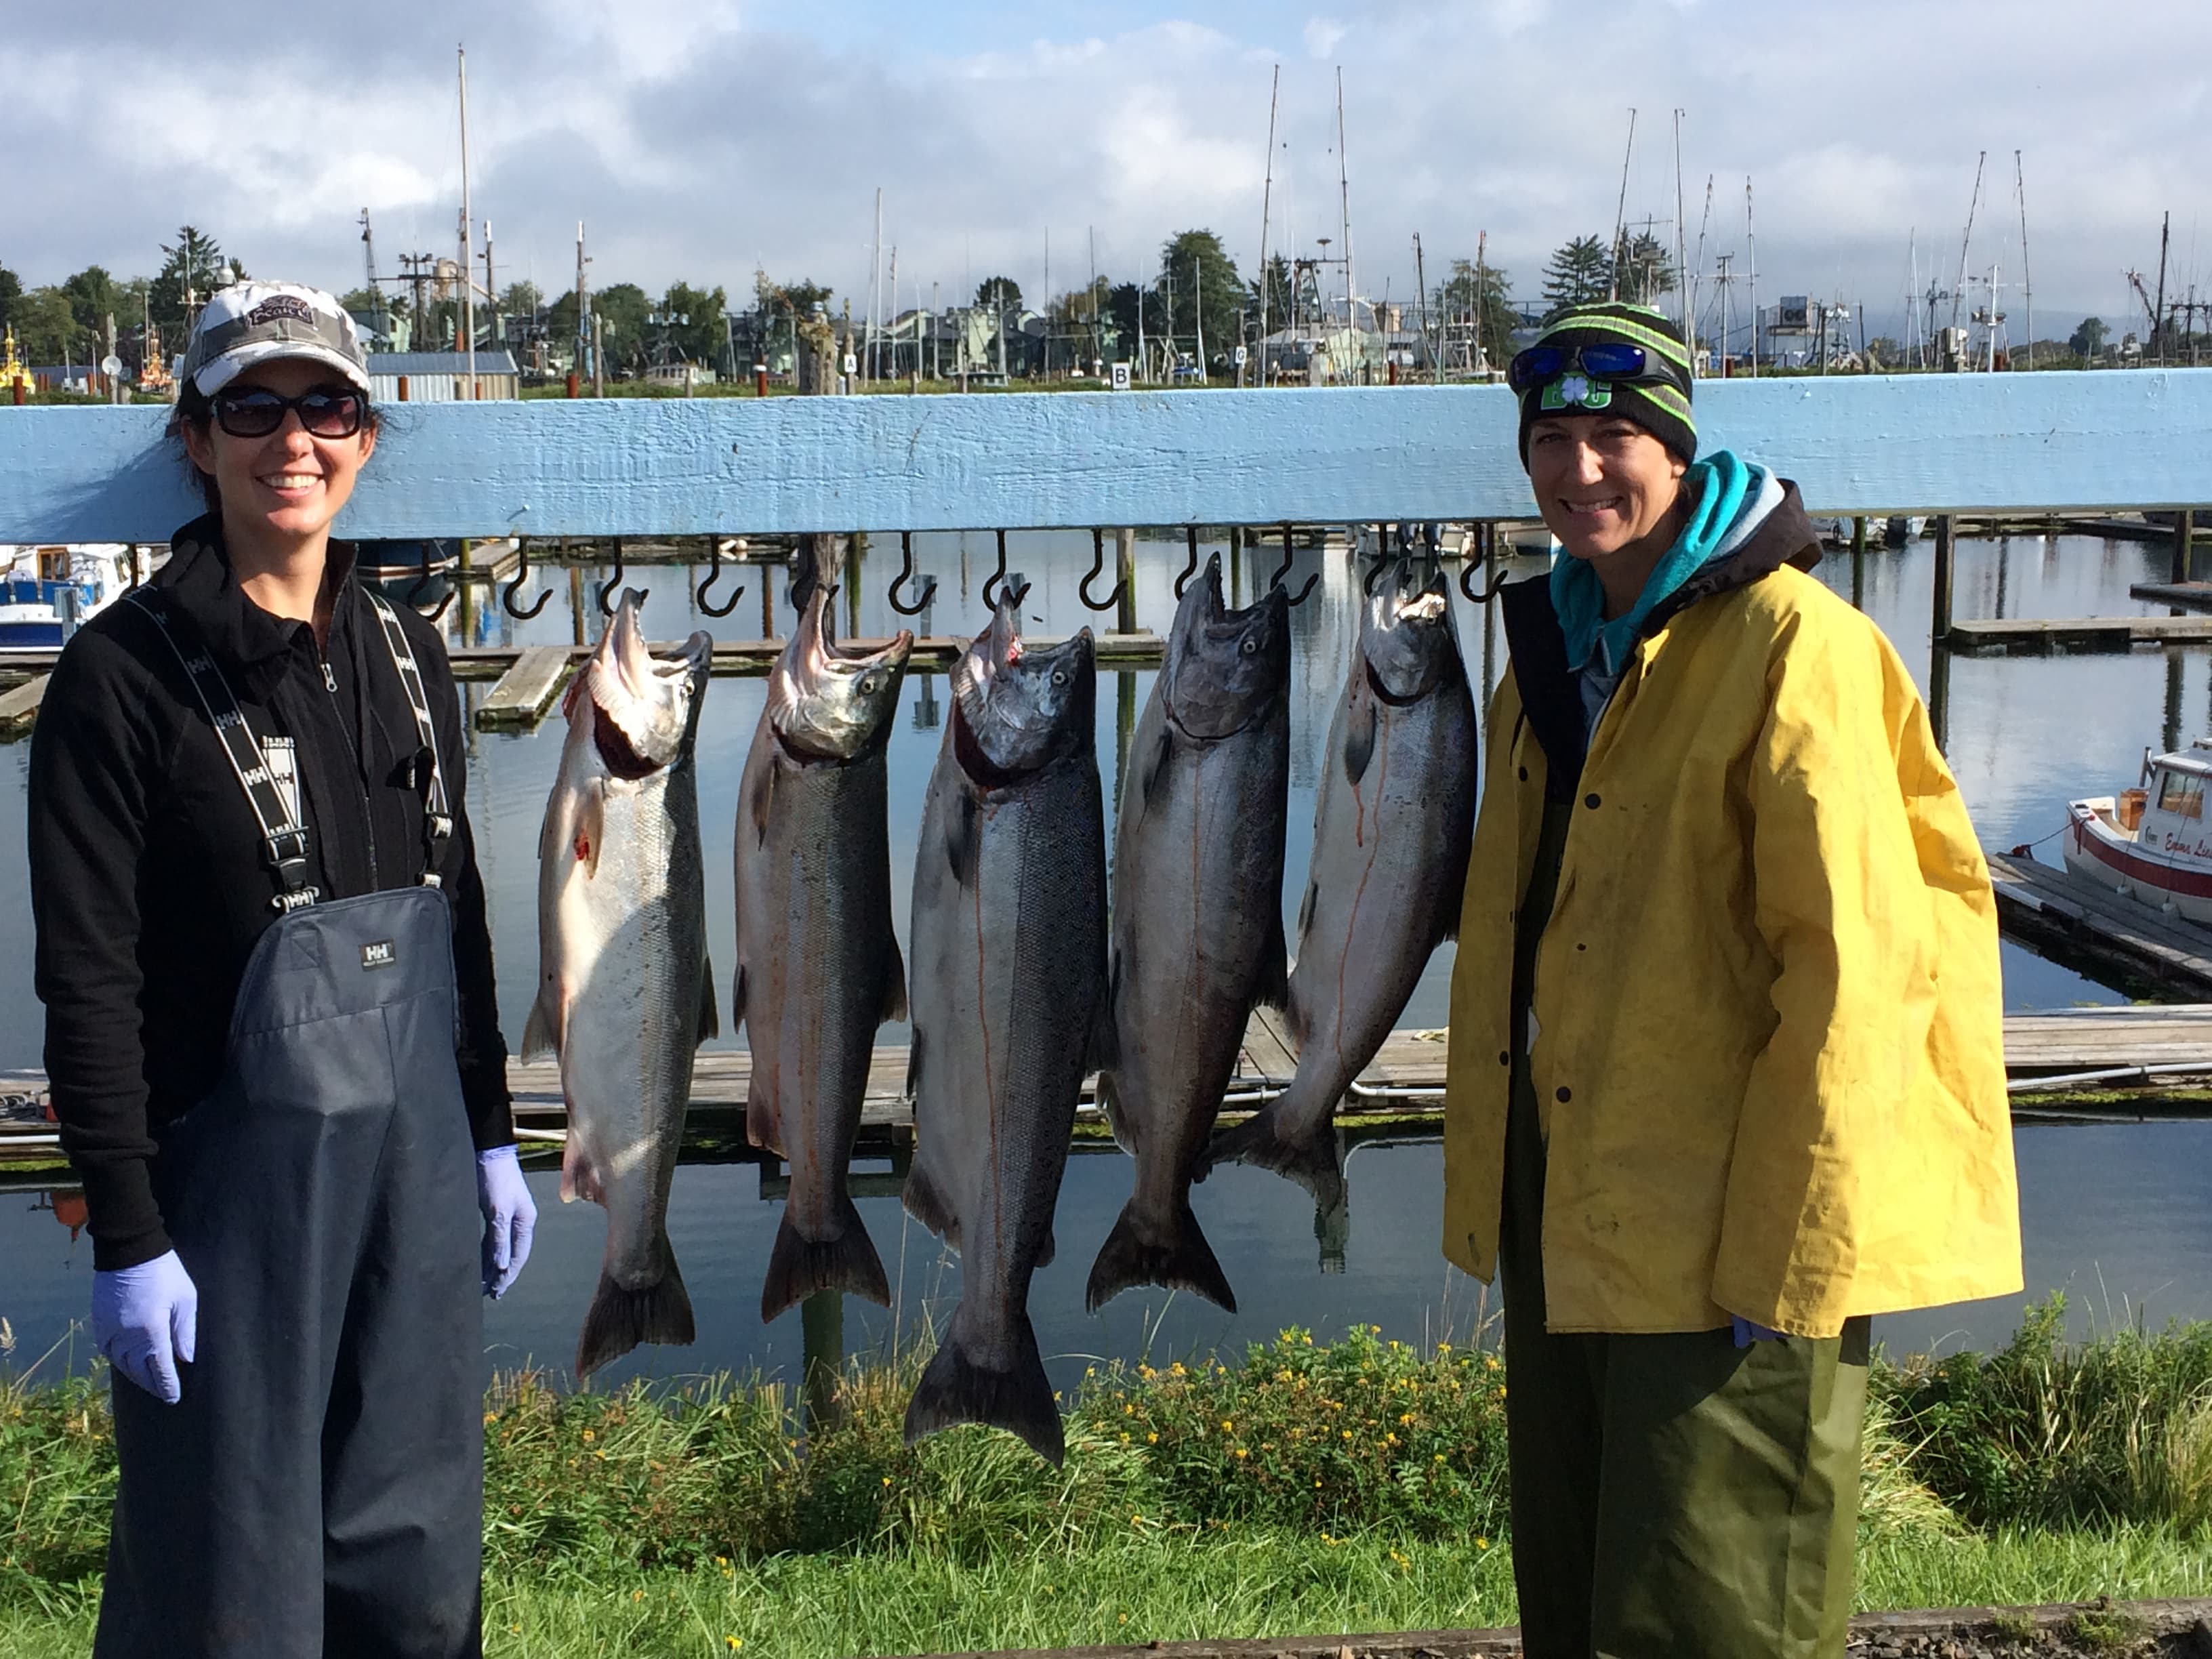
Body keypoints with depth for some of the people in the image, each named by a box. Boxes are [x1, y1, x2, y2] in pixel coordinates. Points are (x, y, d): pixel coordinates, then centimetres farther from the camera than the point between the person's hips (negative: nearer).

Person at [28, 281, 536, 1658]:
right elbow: (89, 980, -10)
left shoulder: (406, 653, 8)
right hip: (233, 1167, -5)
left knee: (418, 1546, 13)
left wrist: (491, 1137, 13)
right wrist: (127, 1236, -12)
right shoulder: (126, 671, -9)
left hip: (417, 1155, 5)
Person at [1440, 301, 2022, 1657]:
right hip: (1563, 1214, 8)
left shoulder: (1790, 647, -14)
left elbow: (1850, 961, -19)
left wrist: (1791, 1261, -20)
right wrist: (1485, 1191, 15)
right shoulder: (1554, 647, 11)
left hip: (1722, 1238, -8)